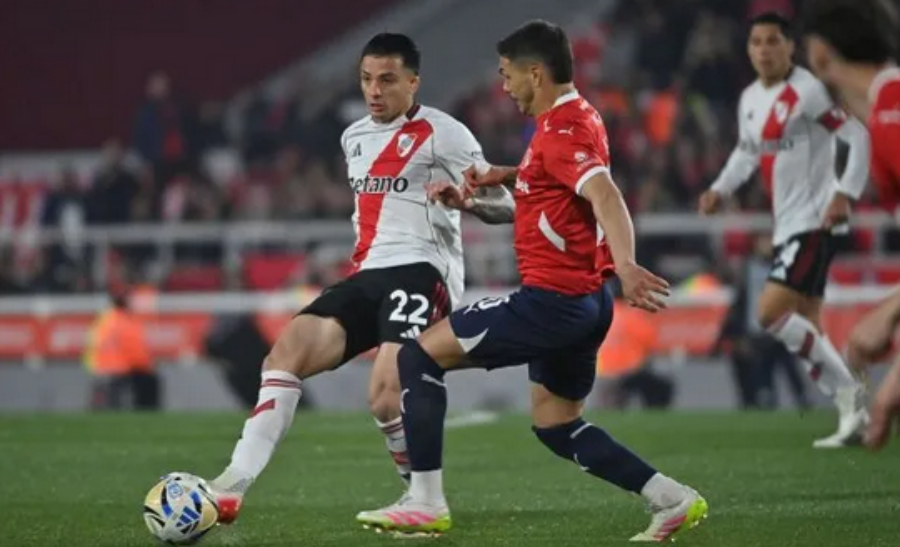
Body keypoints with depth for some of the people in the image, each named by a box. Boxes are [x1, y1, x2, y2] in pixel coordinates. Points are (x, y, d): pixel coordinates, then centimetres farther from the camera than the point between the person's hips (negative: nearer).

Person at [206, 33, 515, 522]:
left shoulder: (441, 134, -2)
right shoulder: (354, 138, 20)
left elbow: (504, 206, -3)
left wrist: (463, 198, -24)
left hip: (420, 274, -7)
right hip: (367, 277, 7)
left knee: (385, 400, -27)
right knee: (285, 354, -13)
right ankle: (232, 487, -20)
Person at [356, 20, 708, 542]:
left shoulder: (562, 131, -17)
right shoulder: (579, 118, 14)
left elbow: (605, 195, -34)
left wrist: (625, 264, -51)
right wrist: (510, 174, 19)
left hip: (551, 300, -10)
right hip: (585, 300, 10)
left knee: (420, 356, -4)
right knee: (555, 425, 21)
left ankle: (426, 503, -5)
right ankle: (674, 499, 12)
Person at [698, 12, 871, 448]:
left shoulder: (806, 92, -14)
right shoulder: (750, 99, 11)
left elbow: (857, 137, -16)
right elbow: (748, 150, 28)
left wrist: (844, 194, -24)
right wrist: (721, 189, 12)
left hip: (816, 220, -9)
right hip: (787, 226, 9)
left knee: (771, 312, -19)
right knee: (805, 328, 7)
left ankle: (847, 390, -11)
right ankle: (853, 415, 10)